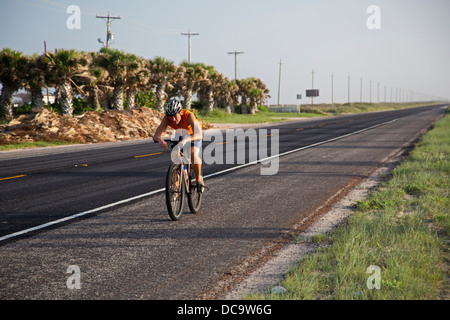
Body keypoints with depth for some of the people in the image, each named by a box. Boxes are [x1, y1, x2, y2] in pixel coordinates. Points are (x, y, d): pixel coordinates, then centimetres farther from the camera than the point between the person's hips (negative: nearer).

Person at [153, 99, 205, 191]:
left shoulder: (189, 115, -39)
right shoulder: (167, 118, -29)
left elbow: (199, 134, -51)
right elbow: (156, 135, -32)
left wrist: (185, 140, -69)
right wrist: (160, 140, -57)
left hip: (194, 136, -4)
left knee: (193, 154, -32)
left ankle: (199, 179, -9)